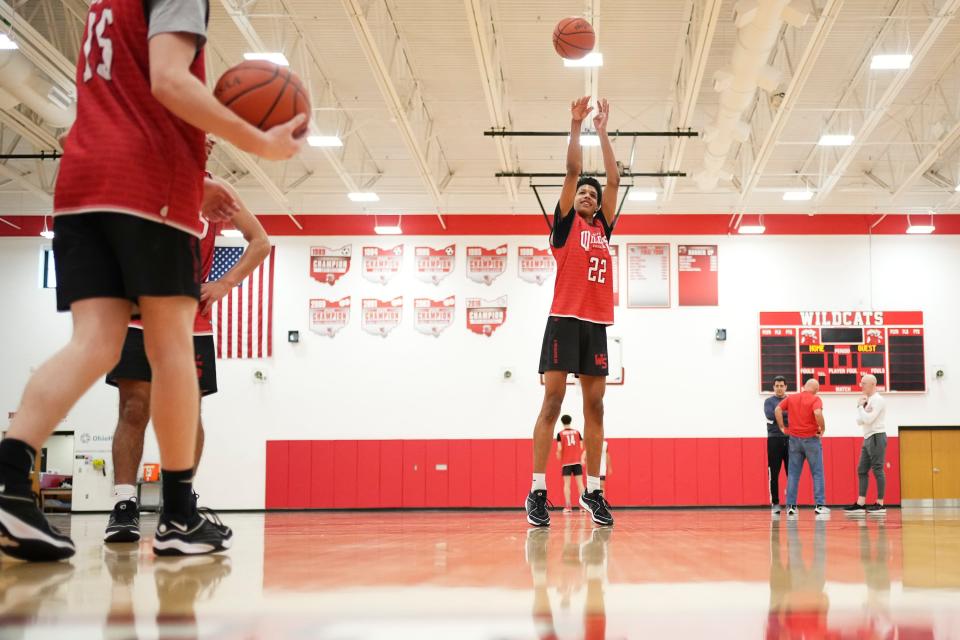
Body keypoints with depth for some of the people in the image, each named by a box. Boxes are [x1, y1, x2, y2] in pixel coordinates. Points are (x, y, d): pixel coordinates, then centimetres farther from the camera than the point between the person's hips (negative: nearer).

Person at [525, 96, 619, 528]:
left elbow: (613, 180, 16)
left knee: (594, 405, 3)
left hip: (597, 324, 5)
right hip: (565, 319, -5)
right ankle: (537, 491, -10)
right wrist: (576, 125, -2)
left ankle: (593, 490, 7)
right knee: (553, 401, -9)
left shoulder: (603, 228, 20)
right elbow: (572, 171, 1)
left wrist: (602, 132, 16)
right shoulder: (565, 224, 9)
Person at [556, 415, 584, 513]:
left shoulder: (560, 434, -1)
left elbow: (559, 449, -8)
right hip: (577, 461, 2)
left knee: (567, 484, -1)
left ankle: (567, 506, -9)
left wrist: (559, 457, 9)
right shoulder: (577, 432, 6)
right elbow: (582, 447, 3)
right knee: (580, 483, 4)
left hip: (566, 462, -2)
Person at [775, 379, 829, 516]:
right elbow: (818, 413, -24)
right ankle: (819, 505, 1)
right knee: (817, 473, 5)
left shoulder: (791, 398, 7)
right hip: (811, 438, -3)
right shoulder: (815, 399, -6)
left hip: (794, 438, 4)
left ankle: (791, 506, 3)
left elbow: (777, 410, -3)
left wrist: (782, 427, 2)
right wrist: (822, 429, -10)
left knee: (793, 473, 7)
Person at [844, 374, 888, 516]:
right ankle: (860, 504, 4)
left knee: (877, 470, -8)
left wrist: (860, 406, -7)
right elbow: (859, 421, 15)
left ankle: (880, 505, -5)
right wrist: (860, 406, 3)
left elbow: (868, 419, -19)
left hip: (877, 437, -10)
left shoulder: (878, 400, -11)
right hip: (868, 439, 10)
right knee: (862, 471, 5)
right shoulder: (868, 400, 17)